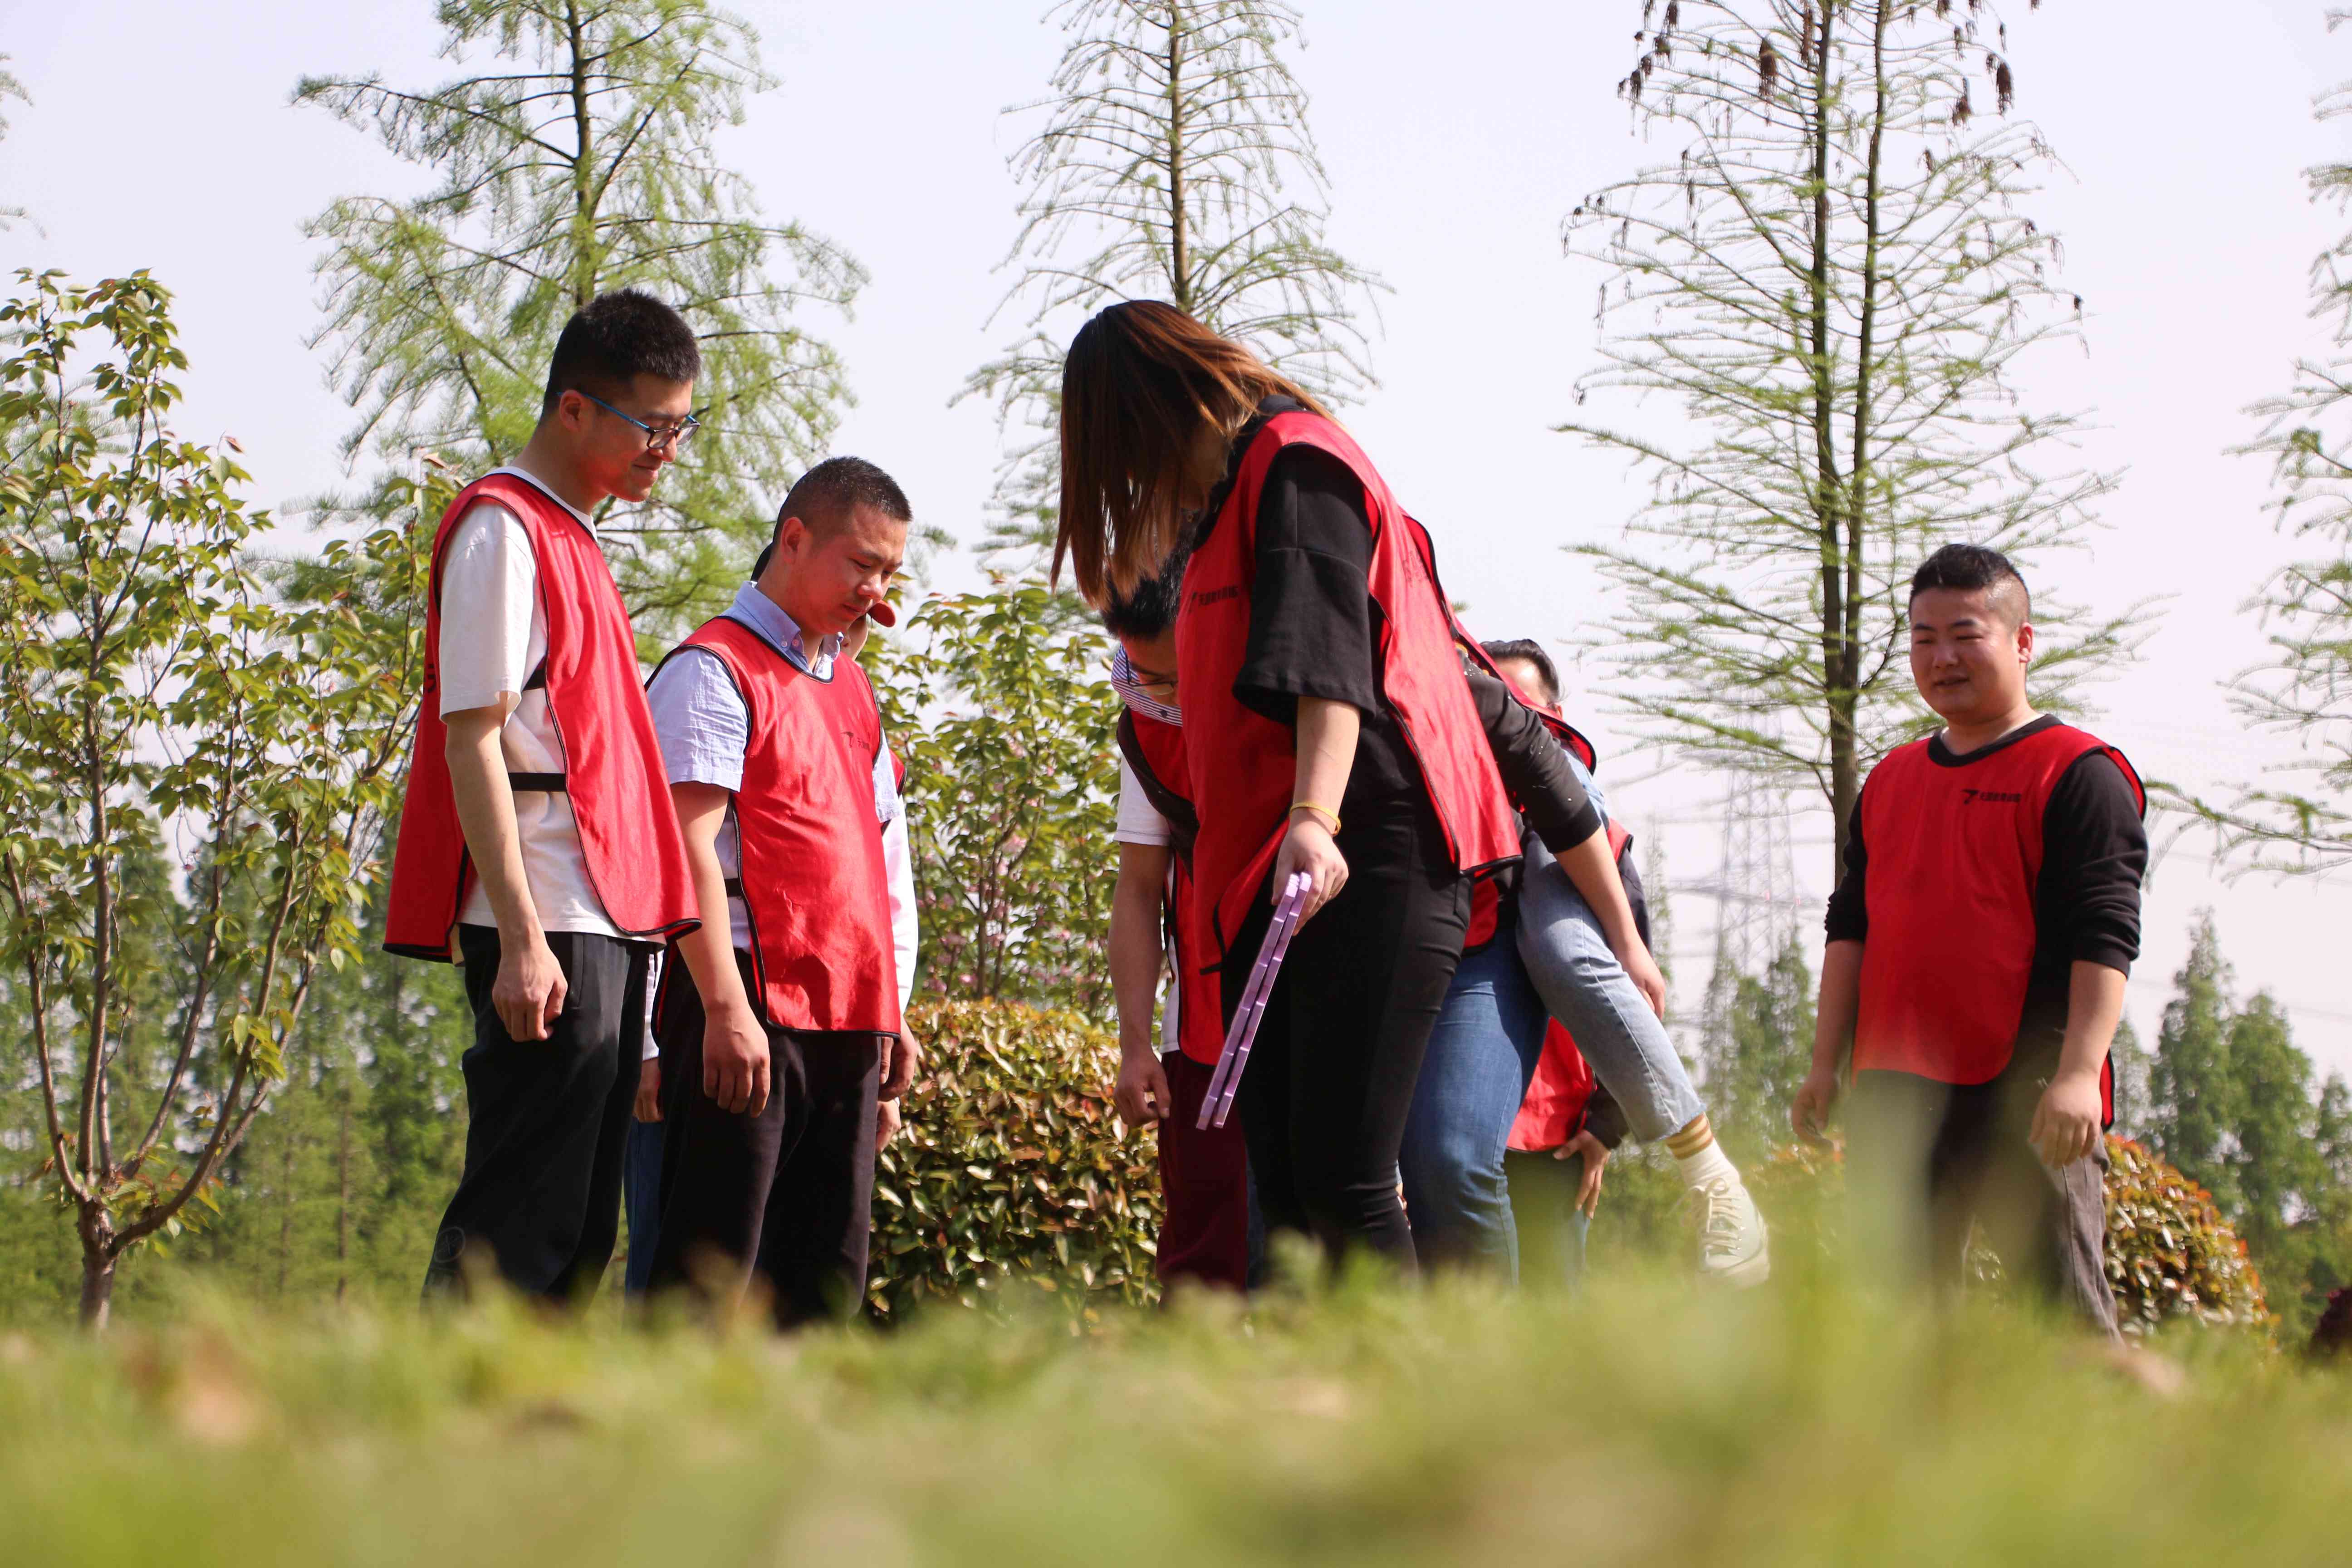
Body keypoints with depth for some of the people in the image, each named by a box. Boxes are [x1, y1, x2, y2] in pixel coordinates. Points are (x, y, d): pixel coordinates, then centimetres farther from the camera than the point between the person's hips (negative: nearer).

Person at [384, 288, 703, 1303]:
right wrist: (521, 937, -21)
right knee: (518, 1225, -11)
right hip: (550, 929, -10)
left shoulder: (568, 537, 21)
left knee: (577, 1235, 8)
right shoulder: (502, 531, -8)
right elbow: (473, 741, -15)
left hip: (605, 926, 10)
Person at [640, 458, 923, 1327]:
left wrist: (889, 1012, 18)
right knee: (712, 1264, -10)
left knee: (829, 1274, 5)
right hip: (752, 1006, -8)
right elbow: (688, 843, -14)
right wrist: (725, 1007, -21)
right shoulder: (714, 669, -5)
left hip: (847, 1021, 8)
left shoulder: (849, 684, 21)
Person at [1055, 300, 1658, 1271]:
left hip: (1364, 865, -10)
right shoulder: (1233, 498, 30)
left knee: (1343, 1190, -17)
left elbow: (1327, 655, -18)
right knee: (1286, 1200, 0)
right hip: (1269, 887, 10)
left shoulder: (1296, 460, 0)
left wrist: (1316, 816, -32)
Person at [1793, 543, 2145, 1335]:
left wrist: (2077, 1073, -19)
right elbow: (1850, 926, 21)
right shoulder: (1890, 781, 19)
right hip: (1895, 1094, 7)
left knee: (2064, 1315, -8)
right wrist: (1825, 1064, 13)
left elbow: (2104, 937, -10)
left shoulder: (2078, 773, -2)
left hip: (2025, 1096, -6)